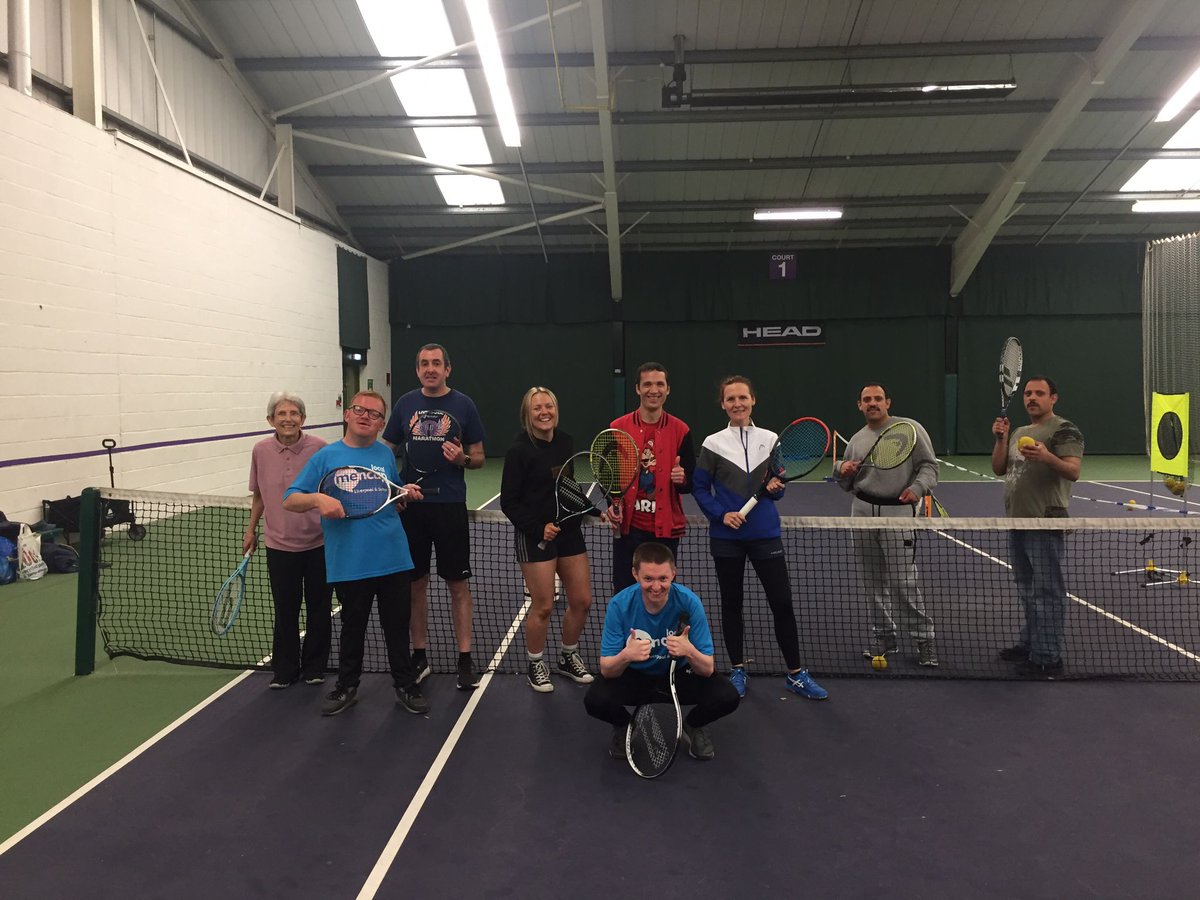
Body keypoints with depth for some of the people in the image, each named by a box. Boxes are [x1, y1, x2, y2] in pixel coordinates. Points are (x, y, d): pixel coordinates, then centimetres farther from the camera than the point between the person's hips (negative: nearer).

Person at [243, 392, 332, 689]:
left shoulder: (319, 448, -10)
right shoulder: (261, 451, -3)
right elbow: (259, 495, 11)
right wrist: (251, 529, 12)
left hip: (319, 543, -1)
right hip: (280, 545, 1)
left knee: (318, 608, 10)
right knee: (285, 610, 8)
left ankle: (314, 667, 27)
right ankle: (284, 670, 24)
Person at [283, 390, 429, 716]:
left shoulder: (385, 455, 7)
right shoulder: (325, 457, -2)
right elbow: (290, 501, -4)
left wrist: (407, 494, -3)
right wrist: (317, 498, -23)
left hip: (393, 560, 2)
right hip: (349, 565, -2)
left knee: (397, 627, 11)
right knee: (352, 628, 14)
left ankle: (405, 686, 28)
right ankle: (347, 687, 34)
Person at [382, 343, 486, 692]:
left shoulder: (463, 405, 0)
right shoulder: (405, 404, 6)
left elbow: (479, 458, 5)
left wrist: (462, 458, -17)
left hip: (450, 505, -2)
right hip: (410, 505, 2)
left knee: (458, 584, 3)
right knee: (416, 583, 9)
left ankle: (465, 659, 13)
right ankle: (419, 656, 23)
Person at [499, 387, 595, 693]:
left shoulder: (565, 441, 3)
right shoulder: (520, 449, -13)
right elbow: (509, 502, -12)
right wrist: (538, 528, -20)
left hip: (569, 530, 6)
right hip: (535, 536, -6)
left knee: (582, 601, 10)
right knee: (543, 606, 2)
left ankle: (568, 658, 32)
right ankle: (536, 666, 25)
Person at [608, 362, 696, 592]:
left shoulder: (680, 430, 1)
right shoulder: (618, 427, 1)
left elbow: (691, 484, 3)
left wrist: (682, 480, -20)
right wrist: (614, 503, -10)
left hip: (666, 528, 0)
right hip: (628, 526, 0)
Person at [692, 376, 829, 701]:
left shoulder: (770, 439, 5)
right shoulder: (713, 443, 0)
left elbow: (777, 487, 11)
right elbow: (700, 488, 0)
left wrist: (775, 488, -12)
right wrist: (721, 514, -14)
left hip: (765, 534, 1)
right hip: (726, 537, -1)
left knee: (782, 602, 1)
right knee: (731, 603, 10)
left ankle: (796, 674, 15)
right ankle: (737, 670, 25)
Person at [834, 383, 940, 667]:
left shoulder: (910, 428, -1)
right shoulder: (857, 440, 14)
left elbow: (928, 465, -1)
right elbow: (848, 485, 20)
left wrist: (918, 487, -20)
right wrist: (842, 469, -2)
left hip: (898, 511, -5)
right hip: (863, 512, 5)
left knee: (904, 582, -8)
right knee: (874, 582, 10)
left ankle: (924, 639, 7)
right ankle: (883, 637, 22)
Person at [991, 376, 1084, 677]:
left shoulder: (1064, 430, -7)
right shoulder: (1018, 432, 18)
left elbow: (1073, 471, -19)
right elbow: (999, 469, 14)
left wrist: (1047, 457, -36)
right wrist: (1001, 438, 1)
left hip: (1044, 523, -9)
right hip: (1017, 521, 9)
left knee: (1047, 592, -5)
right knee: (1026, 590, 17)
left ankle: (1048, 658, -1)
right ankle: (1030, 645, 29)